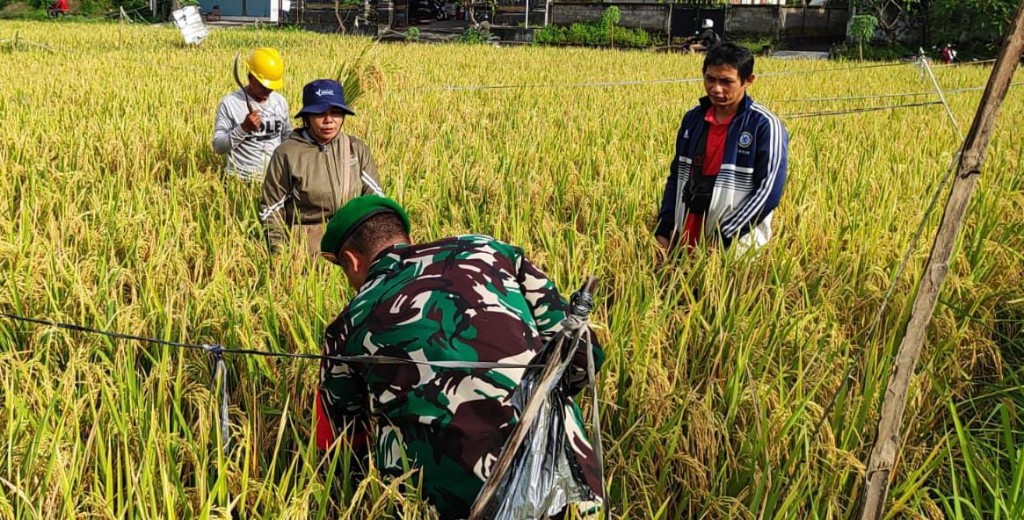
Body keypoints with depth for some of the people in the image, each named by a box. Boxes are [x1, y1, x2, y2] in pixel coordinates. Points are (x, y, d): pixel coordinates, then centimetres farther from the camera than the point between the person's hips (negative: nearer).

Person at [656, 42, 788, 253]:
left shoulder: (765, 126, -10)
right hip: (686, 241, 5)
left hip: (736, 248, -5)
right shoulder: (693, 118, 7)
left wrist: (723, 237, -18)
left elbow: (769, 190, -14)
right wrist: (663, 228, 2)